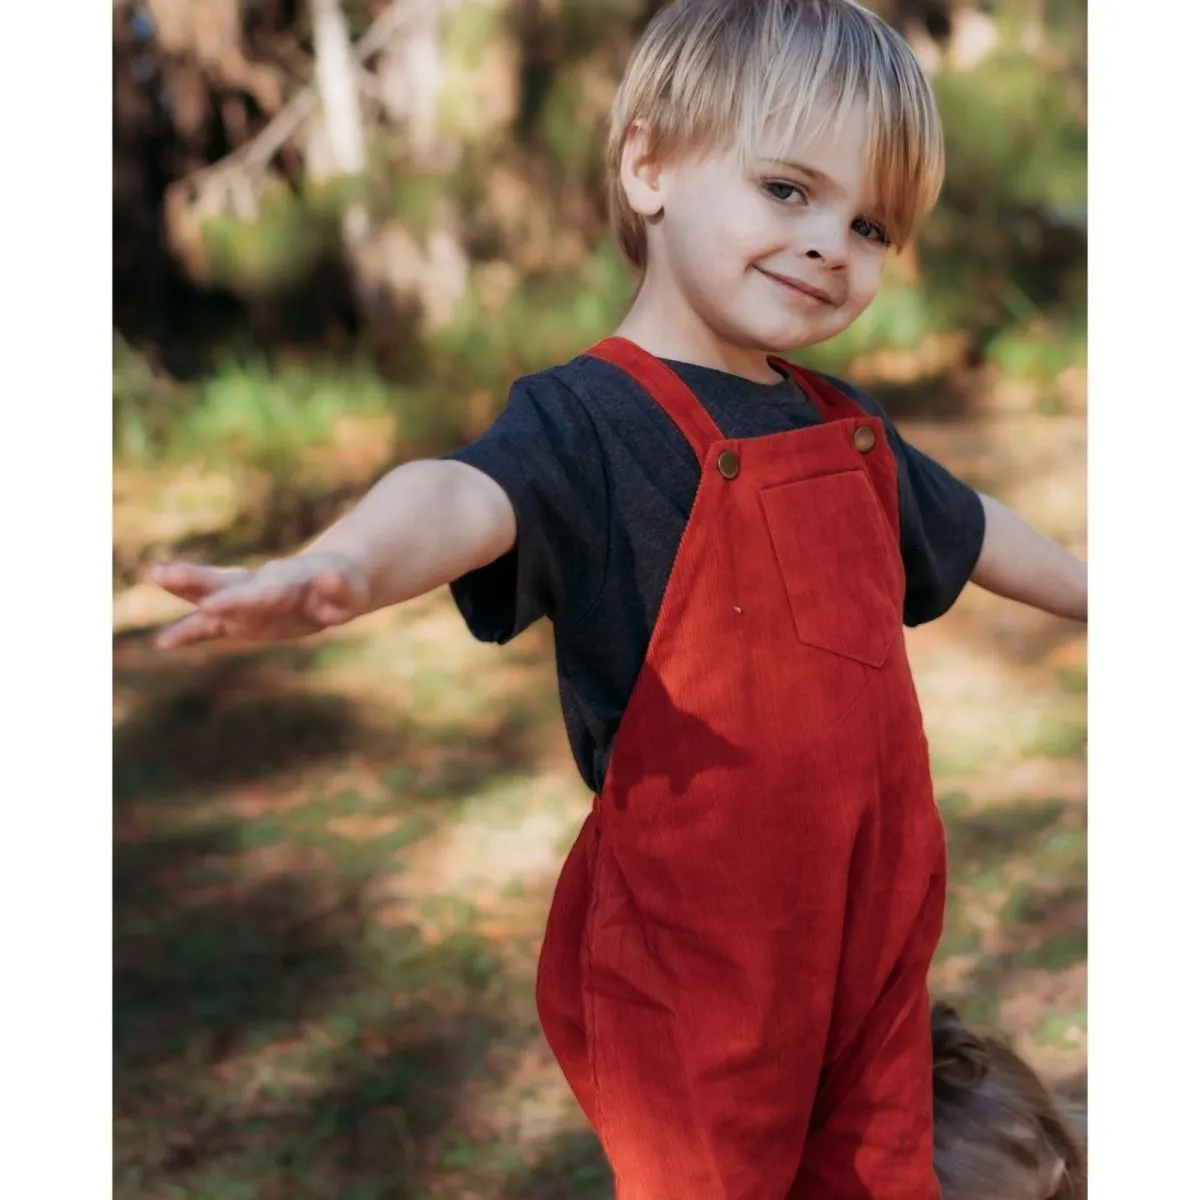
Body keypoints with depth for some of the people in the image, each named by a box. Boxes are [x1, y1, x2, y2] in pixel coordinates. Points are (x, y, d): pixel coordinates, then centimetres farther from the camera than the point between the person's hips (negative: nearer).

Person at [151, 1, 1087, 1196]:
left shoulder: (847, 430, 9)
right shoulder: (592, 419, -17)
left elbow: (972, 532, 28)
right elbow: (467, 494, -39)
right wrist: (343, 568, -61)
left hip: (872, 916, 7)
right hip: (692, 955, -7)